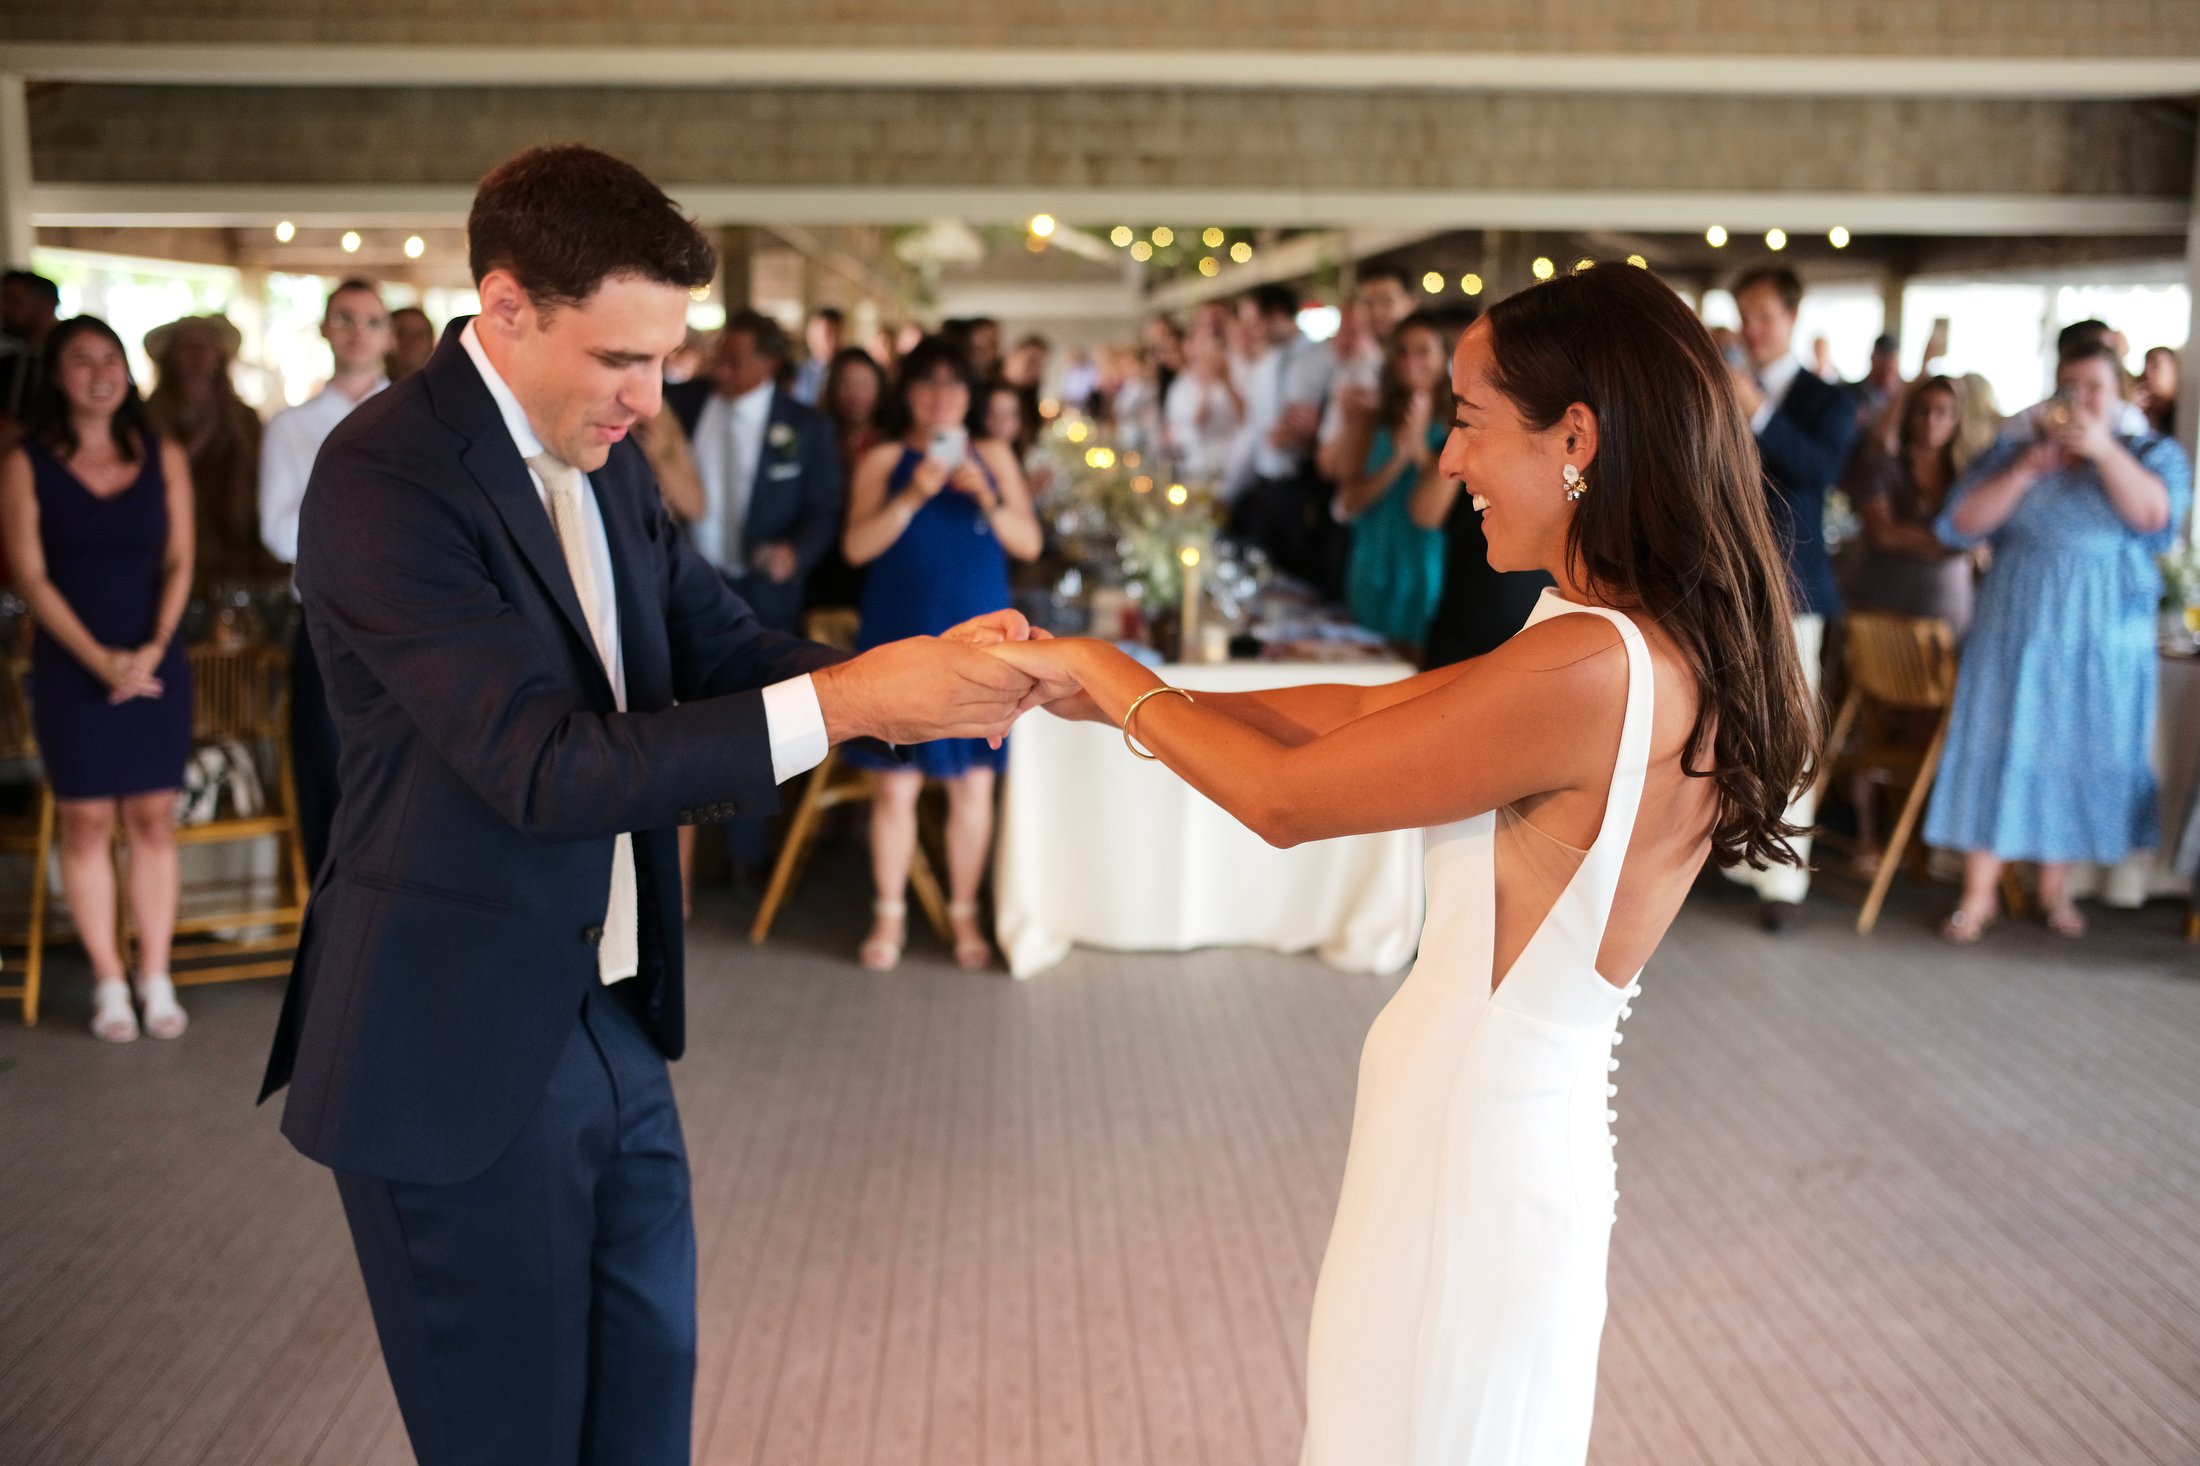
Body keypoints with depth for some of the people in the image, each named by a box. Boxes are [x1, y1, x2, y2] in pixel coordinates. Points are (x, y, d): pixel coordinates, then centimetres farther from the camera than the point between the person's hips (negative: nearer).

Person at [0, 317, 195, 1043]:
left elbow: (179, 561, 3)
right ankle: (108, 983, 9)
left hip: (155, 665, 2)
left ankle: (155, 978, 10)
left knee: (153, 819, 3)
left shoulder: (163, 458, 7)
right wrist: (99, 658, -14)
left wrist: (153, 648, -11)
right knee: (86, 823, 1)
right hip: (71, 668, -2)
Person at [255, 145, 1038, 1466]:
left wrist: (926, 674, -13)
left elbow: (721, 645, 5)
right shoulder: (388, 476, -22)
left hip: (613, 1017, 8)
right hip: (461, 1049, -8)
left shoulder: (603, 457, 5)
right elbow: (546, 765, -29)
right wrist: (848, 699, -31)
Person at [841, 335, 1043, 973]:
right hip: (901, 640, -1)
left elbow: (1028, 543, 3)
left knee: (973, 785, 3)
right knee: (897, 784, 1)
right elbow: (857, 547, -6)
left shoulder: (994, 458, 9)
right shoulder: (883, 461, 4)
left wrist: (987, 496, -13)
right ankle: (890, 916, 14)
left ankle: (964, 915, 16)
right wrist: (912, 496, -17)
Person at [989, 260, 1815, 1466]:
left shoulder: (1589, 667, -27)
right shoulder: (1660, 648, 3)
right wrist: (1118, 688, 5)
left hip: (1471, 1149, -8)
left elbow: (1287, 797, -18)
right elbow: (1366, 714, 6)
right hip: (1496, 1121, 9)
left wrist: (1117, 680, -2)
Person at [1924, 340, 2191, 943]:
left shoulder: (2152, 453, 6)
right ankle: (1980, 893, 3)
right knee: (1997, 751, -2)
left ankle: (2055, 888, 17)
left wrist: (2103, 450, -22)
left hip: (2101, 642, 0)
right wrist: (2026, 471, -13)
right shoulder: (2012, 450, 9)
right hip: (2014, 634, 1)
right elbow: (1959, 525, -4)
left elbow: (2155, 515, -14)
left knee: (2076, 756, 4)